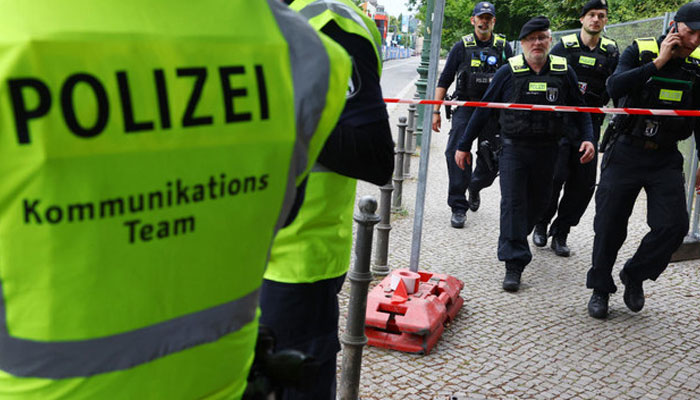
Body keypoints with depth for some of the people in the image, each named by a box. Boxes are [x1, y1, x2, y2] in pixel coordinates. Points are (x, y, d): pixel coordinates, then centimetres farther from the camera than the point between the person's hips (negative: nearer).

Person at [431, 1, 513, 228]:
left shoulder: (504, 48, 8)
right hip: (465, 108, -1)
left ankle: (475, 187, 38)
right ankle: (459, 208, -5)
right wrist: (436, 111, -1)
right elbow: (444, 80, 6)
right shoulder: (462, 47, 4)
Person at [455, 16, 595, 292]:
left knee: (538, 202, 14)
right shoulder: (509, 71, -3)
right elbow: (484, 109, 2)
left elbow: (579, 109, 12)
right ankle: (513, 264, -7)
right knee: (512, 202, -9)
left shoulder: (564, 72, 2)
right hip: (514, 148, -2)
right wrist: (464, 145, 2)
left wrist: (587, 138, -5)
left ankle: (515, 237, 42)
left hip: (546, 151, 3)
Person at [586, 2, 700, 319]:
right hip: (626, 152, -2)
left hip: (666, 158, 2)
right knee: (609, 224, 3)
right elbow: (614, 87, -23)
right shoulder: (640, 51, -5)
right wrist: (658, 62, -23)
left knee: (673, 225, -10)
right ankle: (600, 288, 22)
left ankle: (634, 275, 15)